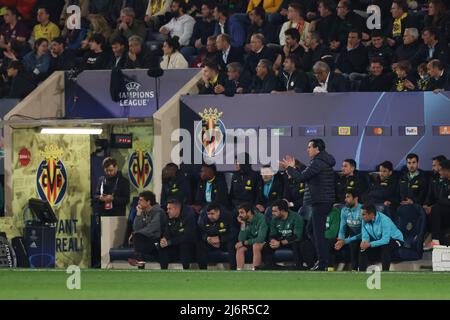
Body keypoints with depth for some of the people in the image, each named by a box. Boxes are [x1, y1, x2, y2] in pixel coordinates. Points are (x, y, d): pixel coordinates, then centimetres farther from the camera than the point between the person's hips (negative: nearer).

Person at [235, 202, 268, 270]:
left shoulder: (261, 218, -23)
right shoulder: (245, 221, -4)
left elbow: (260, 239, -30)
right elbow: (241, 240, -6)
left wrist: (244, 243, -23)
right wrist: (243, 225, -18)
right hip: (252, 242, 6)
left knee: (256, 245, -35)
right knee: (240, 247, -18)